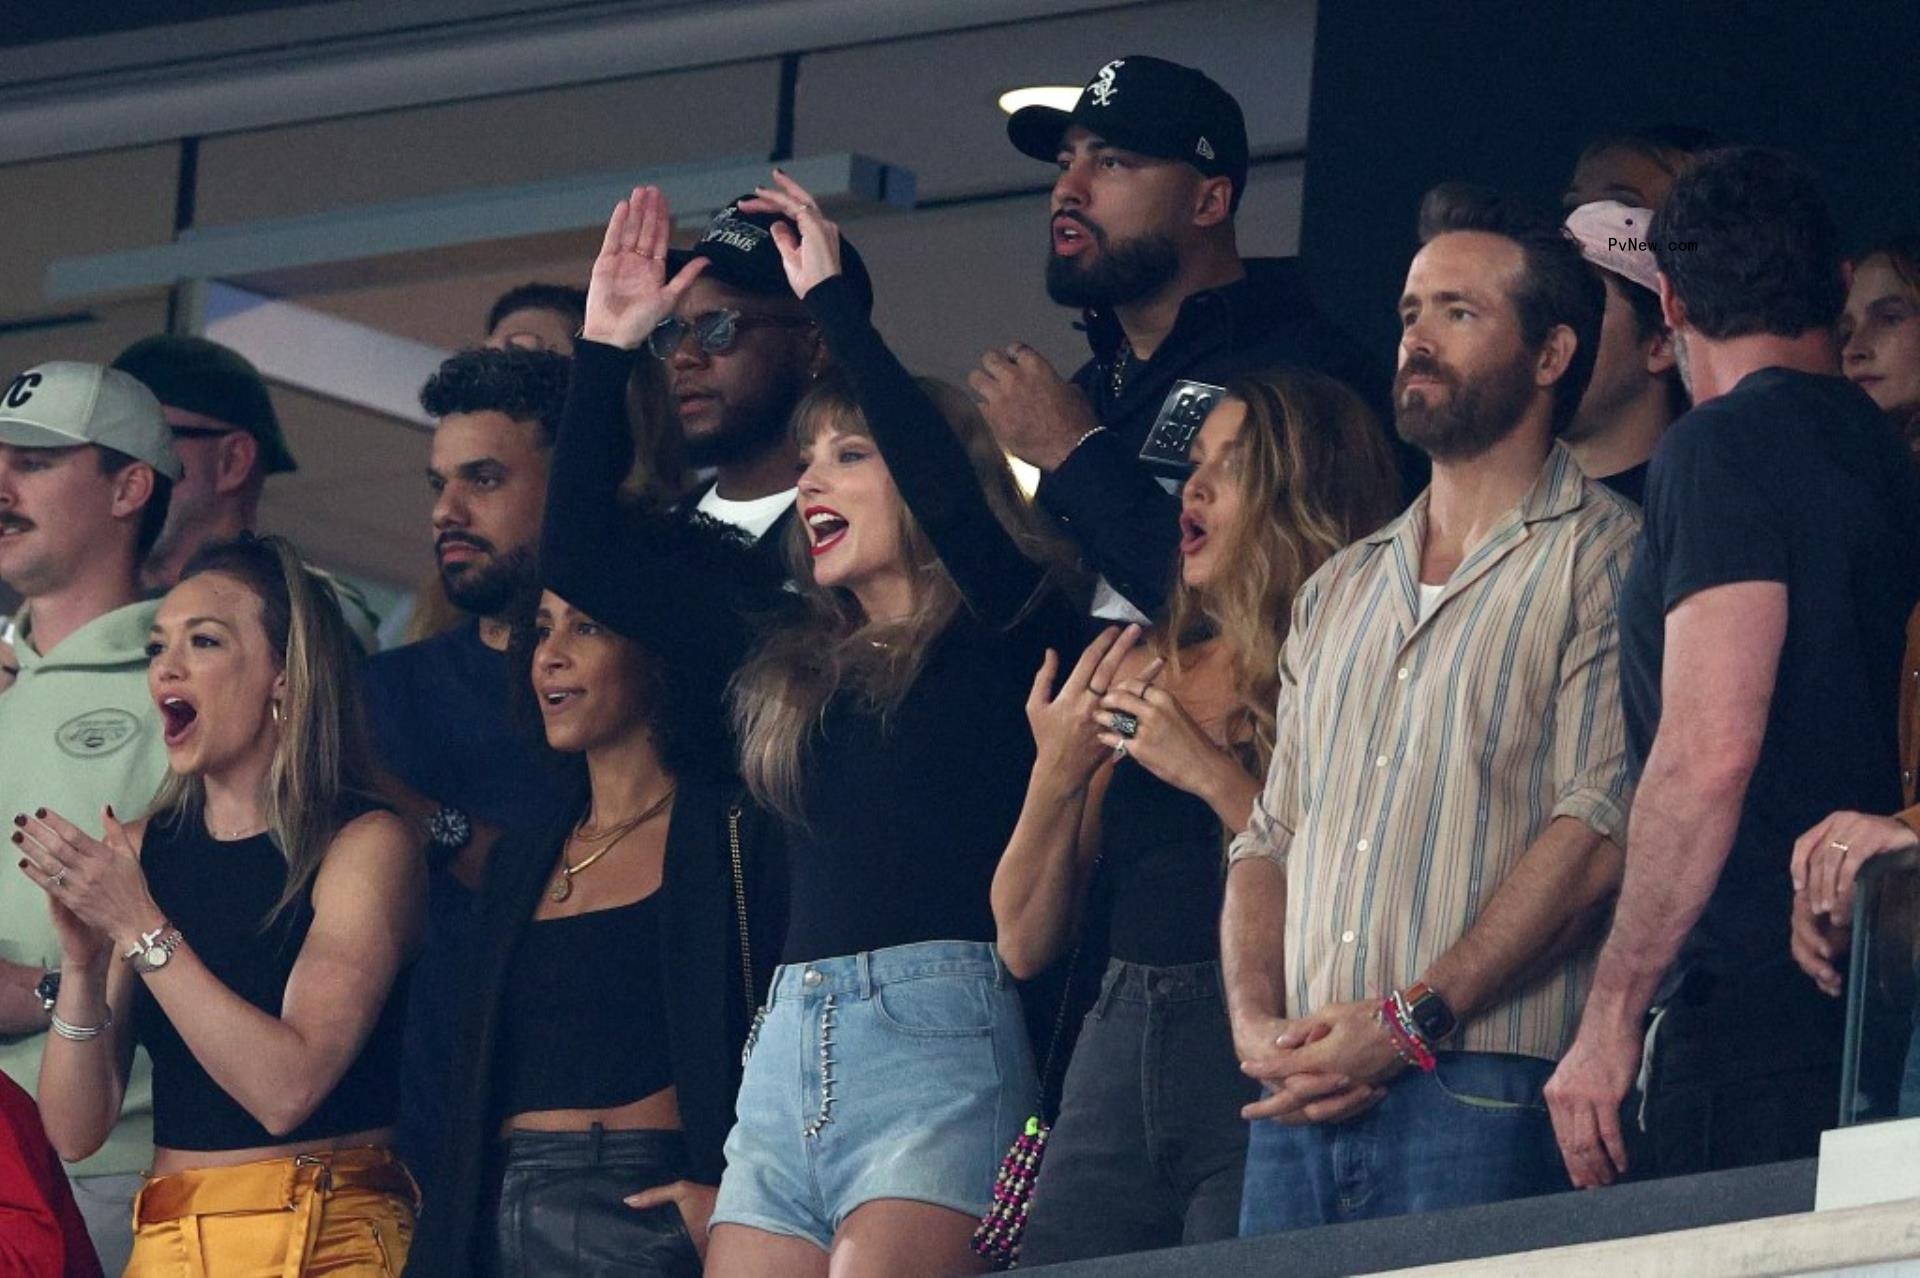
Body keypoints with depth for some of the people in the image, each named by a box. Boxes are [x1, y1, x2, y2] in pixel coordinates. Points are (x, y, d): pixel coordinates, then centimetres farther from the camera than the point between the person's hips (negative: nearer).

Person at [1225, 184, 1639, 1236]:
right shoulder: (1339, 589, 22)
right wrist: (1258, 1024, 0)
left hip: (1479, 1098, -6)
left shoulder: (1603, 557, 0)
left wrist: (1411, 1020, -16)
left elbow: (1598, 830, -11)